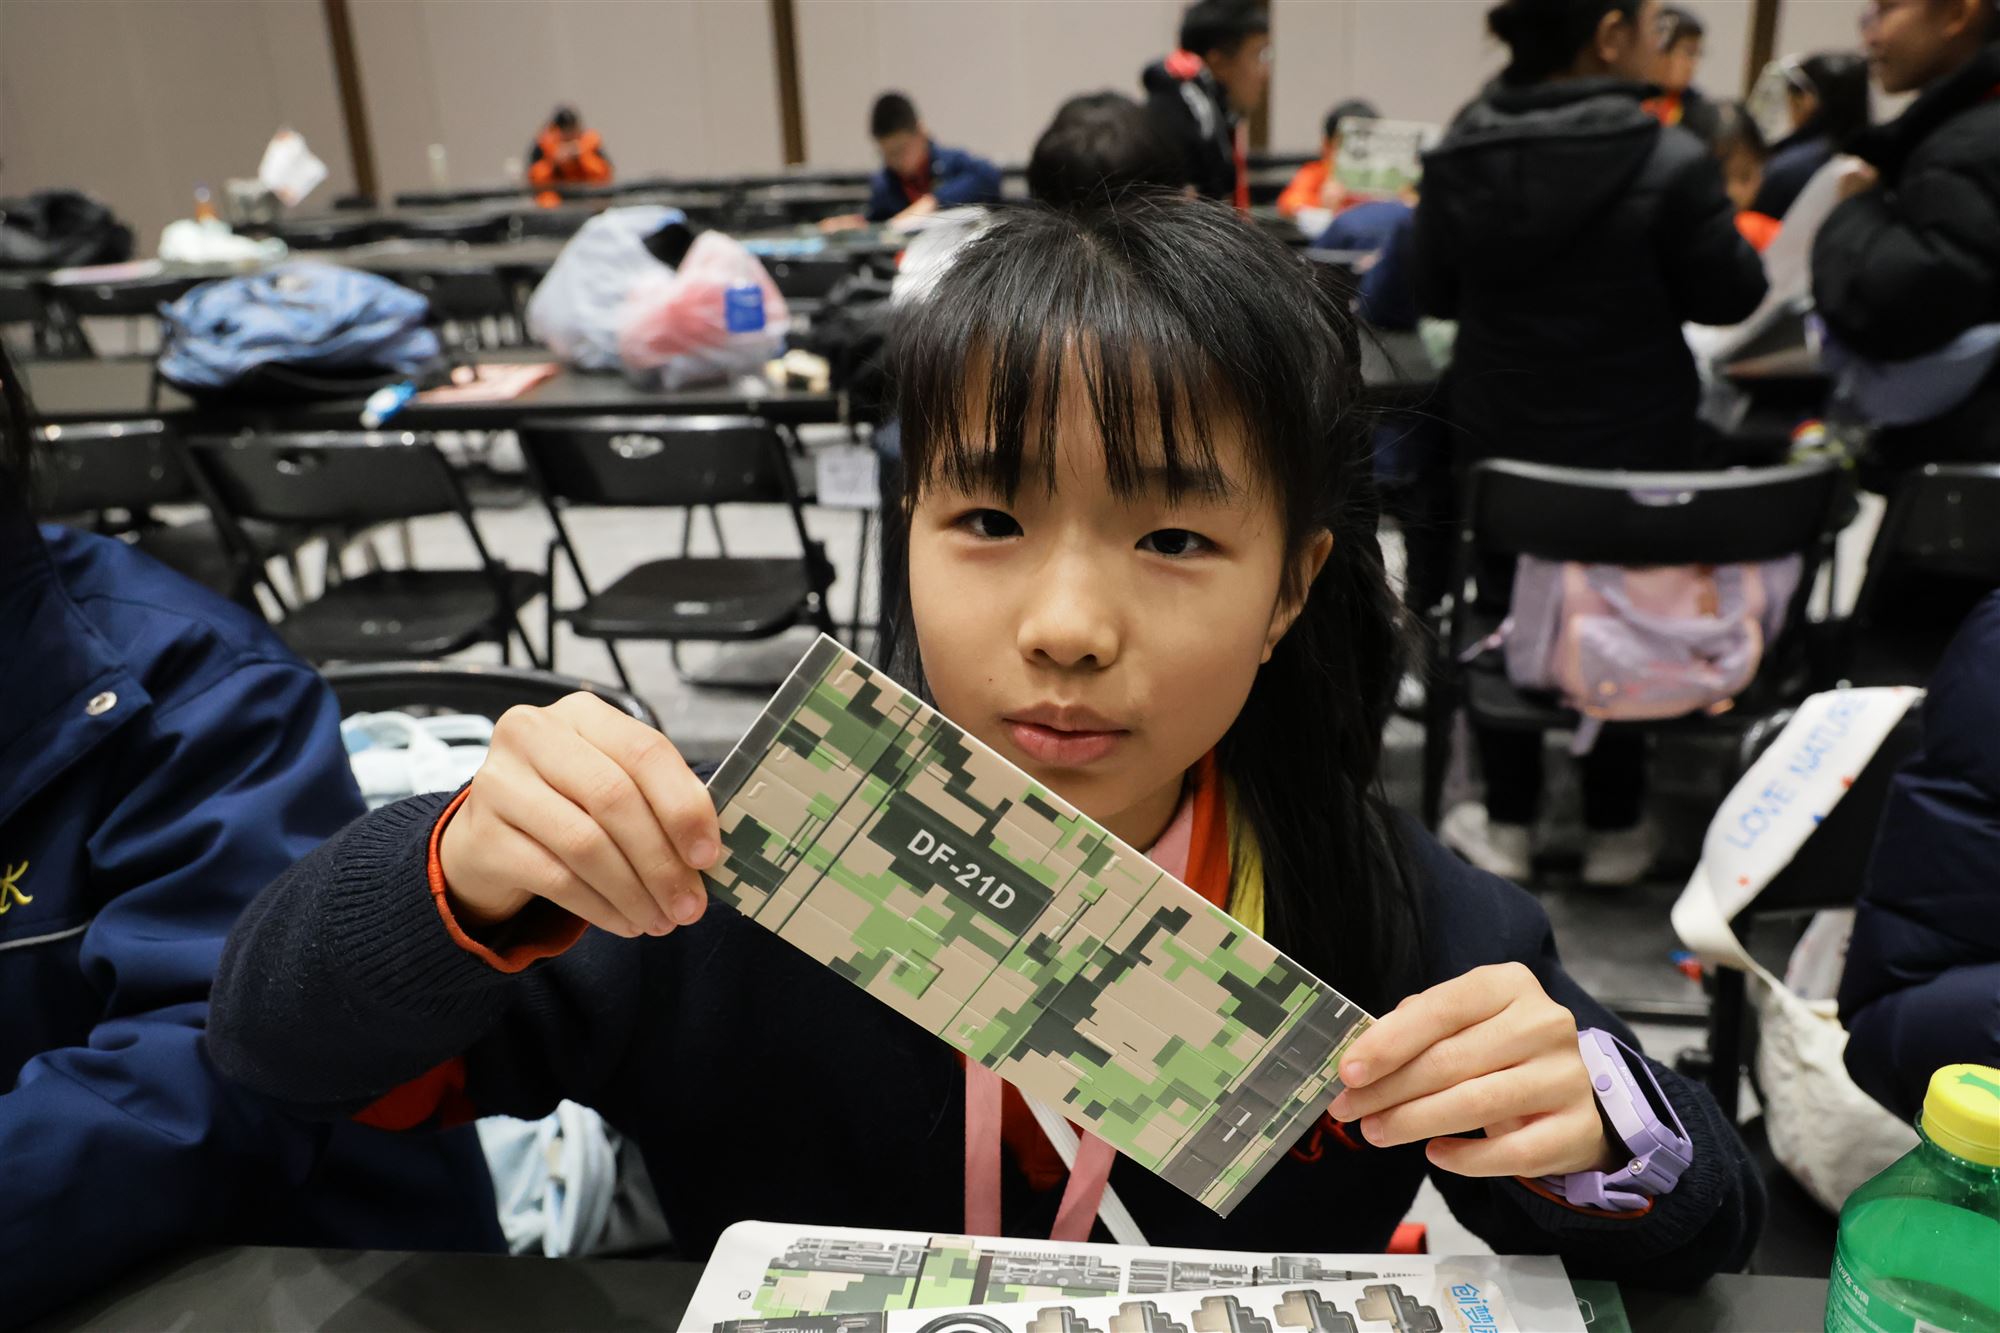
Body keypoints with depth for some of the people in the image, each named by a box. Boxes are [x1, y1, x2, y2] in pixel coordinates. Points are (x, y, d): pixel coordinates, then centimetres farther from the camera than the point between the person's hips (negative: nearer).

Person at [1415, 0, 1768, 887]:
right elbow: (1731, 296, -7)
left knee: (1506, 615, 17)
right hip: (1634, 442, -2)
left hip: (1496, 433, 2)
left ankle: (1507, 824, 25)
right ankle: (1615, 830, 28)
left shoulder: (1458, 155, -8)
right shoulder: (1669, 162, -18)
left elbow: (1436, 295, 4)